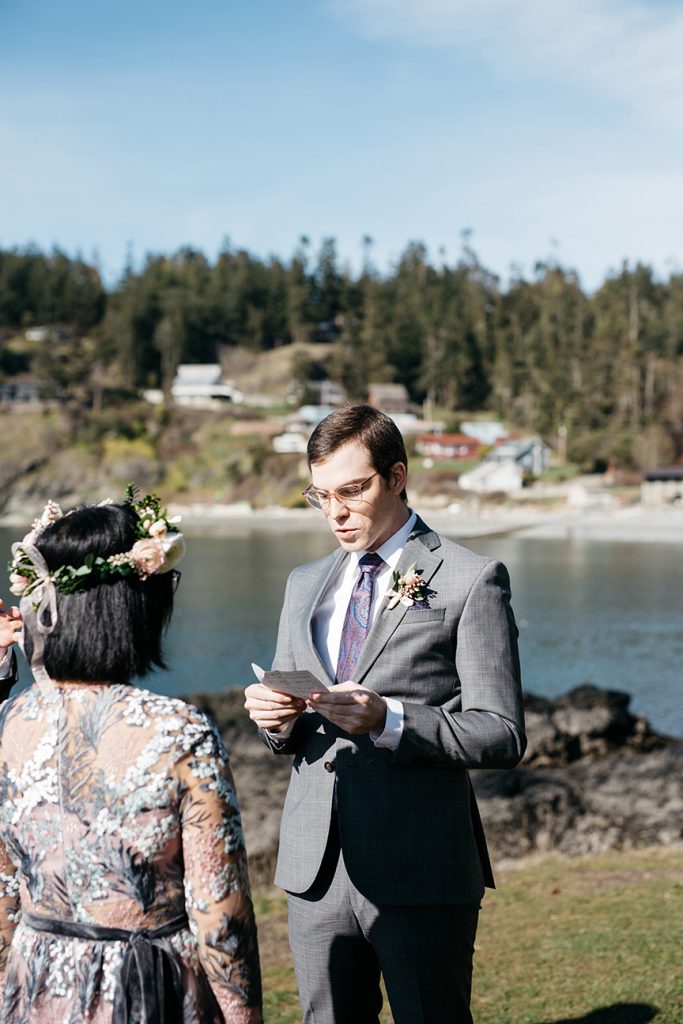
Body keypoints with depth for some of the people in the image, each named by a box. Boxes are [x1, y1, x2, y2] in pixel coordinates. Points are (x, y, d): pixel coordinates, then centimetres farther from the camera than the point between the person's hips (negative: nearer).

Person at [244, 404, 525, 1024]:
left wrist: (388, 720, -22)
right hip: (316, 872, 5)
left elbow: (502, 736, -9)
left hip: (421, 876, -5)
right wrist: (275, 720, -4)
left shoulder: (470, 582, -3)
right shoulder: (306, 585, 16)